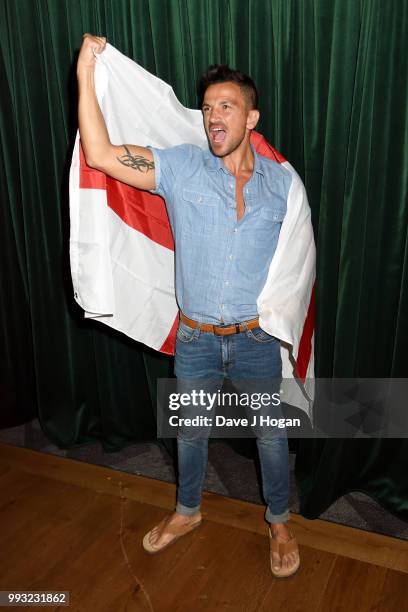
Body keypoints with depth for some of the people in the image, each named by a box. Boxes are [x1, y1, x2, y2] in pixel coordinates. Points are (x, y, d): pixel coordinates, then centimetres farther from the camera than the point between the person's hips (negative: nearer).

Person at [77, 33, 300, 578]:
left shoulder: (281, 180, -3)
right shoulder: (180, 167, -8)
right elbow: (100, 156, -18)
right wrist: (86, 74, -18)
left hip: (257, 338, 0)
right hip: (195, 339, 0)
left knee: (271, 435, 16)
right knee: (191, 432, 20)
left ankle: (279, 522, 44)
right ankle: (187, 512, 48)